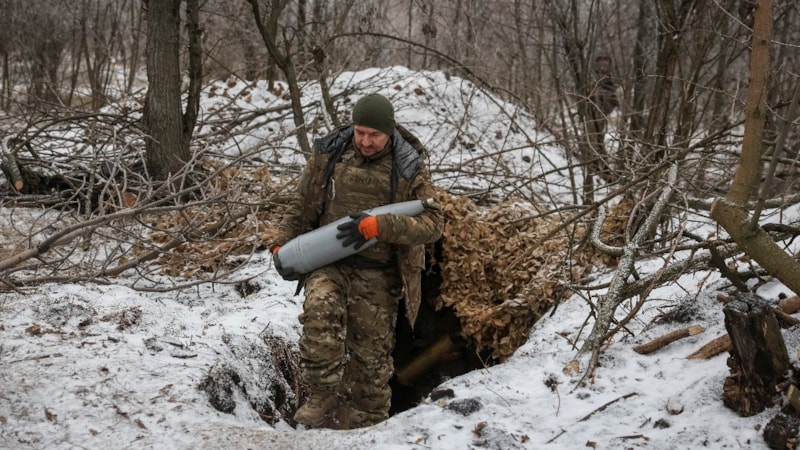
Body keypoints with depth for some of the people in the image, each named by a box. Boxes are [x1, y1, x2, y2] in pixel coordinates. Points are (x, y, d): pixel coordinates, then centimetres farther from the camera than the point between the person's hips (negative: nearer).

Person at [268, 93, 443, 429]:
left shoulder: (409, 168, -4)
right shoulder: (329, 153, 3)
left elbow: (432, 224, -12)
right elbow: (302, 204, 15)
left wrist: (376, 226, -24)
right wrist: (282, 244, 8)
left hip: (377, 277, 0)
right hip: (328, 263, 1)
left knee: (370, 358, 5)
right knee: (320, 311, -31)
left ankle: (364, 425, 21)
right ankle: (323, 400, -21)